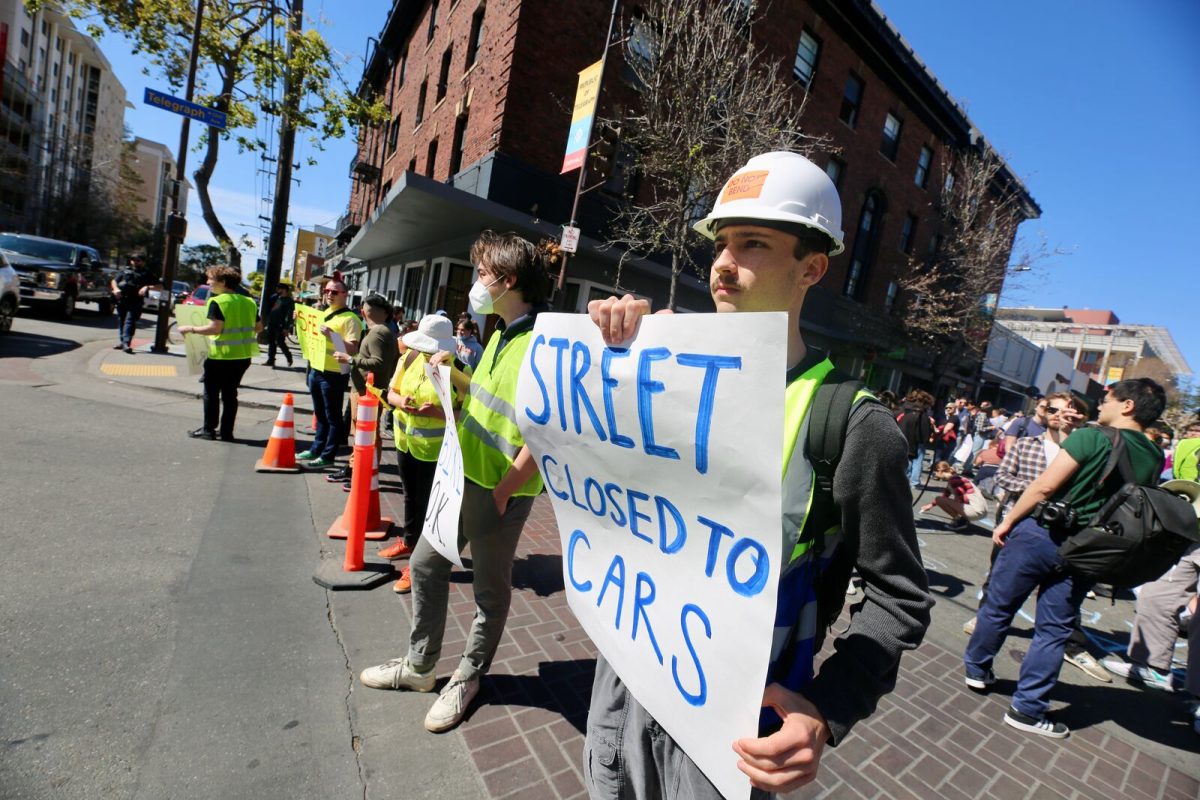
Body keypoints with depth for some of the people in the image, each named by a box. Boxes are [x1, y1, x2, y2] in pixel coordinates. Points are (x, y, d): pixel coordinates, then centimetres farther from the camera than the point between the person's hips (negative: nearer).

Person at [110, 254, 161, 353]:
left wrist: (148, 287, -13)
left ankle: (126, 343, -21)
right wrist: (115, 288, -2)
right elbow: (114, 281, 18)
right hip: (122, 300, 4)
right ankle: (122, 341, 19)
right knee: (121, 321, 10)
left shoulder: (146, 275, 9)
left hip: (135, 302, -4)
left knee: (130, 321, -14)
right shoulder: (125, 271, 17)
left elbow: (160, 286, 3)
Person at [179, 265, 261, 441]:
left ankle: (209, 429, 16)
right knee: (230, 393, 13)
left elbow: (215, 328, -19)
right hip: (243, 355, 6)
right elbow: (259, 327, 11)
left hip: (221, 355, -6)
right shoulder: (248, 302, 8)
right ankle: (226, 432, 15)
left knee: (211, 392, 10)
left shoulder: (217, 301, -11)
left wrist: (191, 329, -6)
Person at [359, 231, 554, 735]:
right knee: (425, 566, 19)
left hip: (502, 491, -9)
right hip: (463, 476, 9)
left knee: (491, 588, 12)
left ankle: (467, 678, 36)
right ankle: (419, 665, 40)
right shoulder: (501, 334, 9)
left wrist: (503, 490, -20)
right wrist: (453, 373, 6)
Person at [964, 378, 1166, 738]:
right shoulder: (1154, 458, 5)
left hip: (1040, 533, -5)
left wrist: (1008, 521, -7)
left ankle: (977, 669, 29)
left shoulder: (1092, 437, -13)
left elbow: (1044, 485, -16)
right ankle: (1027, 709, 16)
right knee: (1055, 630, 12)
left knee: (998, 606, 13)